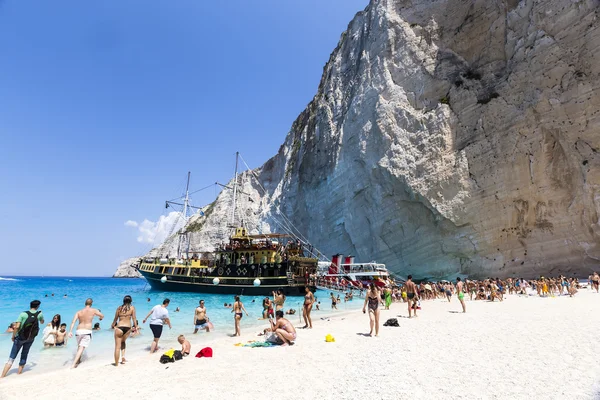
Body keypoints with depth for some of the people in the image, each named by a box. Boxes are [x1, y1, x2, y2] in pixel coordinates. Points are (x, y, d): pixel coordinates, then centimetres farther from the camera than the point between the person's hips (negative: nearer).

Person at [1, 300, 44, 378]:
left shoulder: (23, 314, -14)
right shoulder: (40, 314, -4)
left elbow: (17, 327, -19)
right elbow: (42, 322, 17)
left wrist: (13, 336, -4)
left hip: (20, 337, -2)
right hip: (30, 339, 2)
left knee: (12, 357, 4)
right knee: (24, 356, 19)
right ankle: (19, 372, 25)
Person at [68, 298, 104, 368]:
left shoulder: (79, 312, 10)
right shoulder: (93, 310, 2)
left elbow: (73, 322, -2)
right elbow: (102, 316, 10)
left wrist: (70, 331, -8)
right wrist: (100, 318, 33)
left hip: (78, 331, 5)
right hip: (87, 332, -5)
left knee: (79, 347, 25)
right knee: (81, 348, -7)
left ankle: (78, 360, 39)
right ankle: (74, 364, -19)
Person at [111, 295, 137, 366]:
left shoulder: (119, 308, 5)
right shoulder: (132, 308, 2)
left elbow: (115, 319, 11)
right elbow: (134, 318, -1)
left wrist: (112, 325, 30)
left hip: (119, 327, -1)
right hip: (128, 328, 1)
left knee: (117, 346, 7)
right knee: (123, 341, 29)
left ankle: (116, 364, 11)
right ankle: (123, 357, 18)